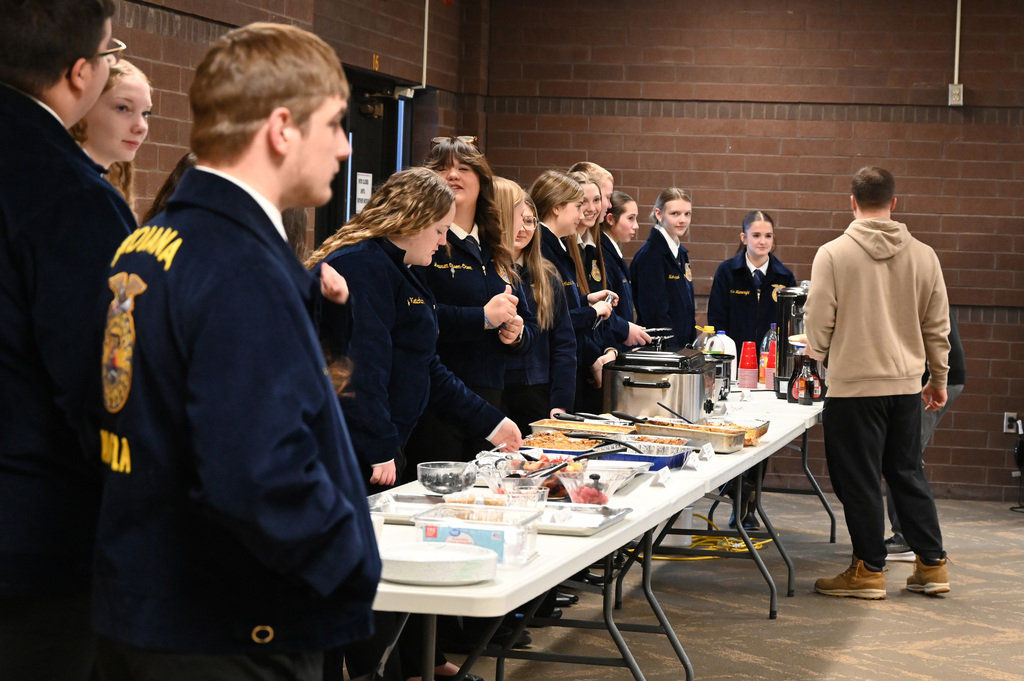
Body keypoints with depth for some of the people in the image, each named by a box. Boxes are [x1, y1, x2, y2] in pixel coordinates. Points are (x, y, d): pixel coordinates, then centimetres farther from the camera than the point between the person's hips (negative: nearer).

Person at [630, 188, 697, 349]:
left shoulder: (681, 252, 15)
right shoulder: (649, 254, -12)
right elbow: (654, 313, -18)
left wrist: (691, 346, 11)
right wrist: (674, 349, -18)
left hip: (682, 347, 8)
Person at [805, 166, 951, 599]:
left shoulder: (833, 254, -10)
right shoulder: (923, 256, 1)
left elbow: (818, 321, -6)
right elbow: (937, 326, 8)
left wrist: (819, 358, 15)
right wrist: (938, 378, 21)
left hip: (853, 385, -4)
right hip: (906, 384, 4)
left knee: (859, 480, 5)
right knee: (908, 474, 16)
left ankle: (869, 570, 12)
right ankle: (933, 565, 19)